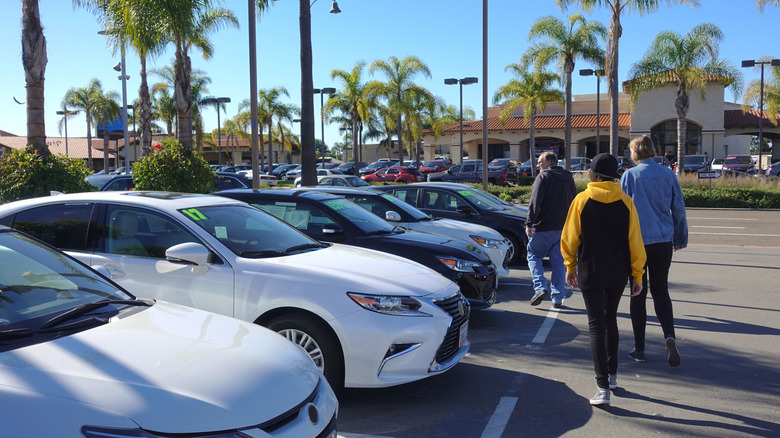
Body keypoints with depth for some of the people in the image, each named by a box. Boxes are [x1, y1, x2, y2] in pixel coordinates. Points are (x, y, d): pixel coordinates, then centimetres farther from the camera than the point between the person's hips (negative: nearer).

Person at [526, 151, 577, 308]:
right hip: (563, 228, 6)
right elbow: (574, 202, 19)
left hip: (543, 227, -6)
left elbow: (535, 202, -16)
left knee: (533, 255, 8)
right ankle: (558, 298, 10)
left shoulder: (543, 176, -7)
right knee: (559, 262, 9)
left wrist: (529, 224, -18)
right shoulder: (568, 178, 14)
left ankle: (540, 288, -9)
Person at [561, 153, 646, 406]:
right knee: (610, 321, 21)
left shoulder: (581, 200, -7)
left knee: (596, 326, 0)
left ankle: (603, 388, -7)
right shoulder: (625, 202, -2)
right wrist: (637, 275, 6)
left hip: (590, 273, -3)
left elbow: (570, 238, -4)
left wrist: (570, 267, 9)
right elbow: (634, 241, -1)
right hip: (618, 273, 3)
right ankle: (611, 375, 34)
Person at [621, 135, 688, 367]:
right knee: (660, 291, 14)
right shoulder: (668, 174, 4)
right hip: (663, 241, 3)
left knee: (638, 293, 6)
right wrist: (680, 238, 19)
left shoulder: (630, 175, -6)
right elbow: (679, 209, 8)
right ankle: (670, 335, -8)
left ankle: (639, 348, 11)